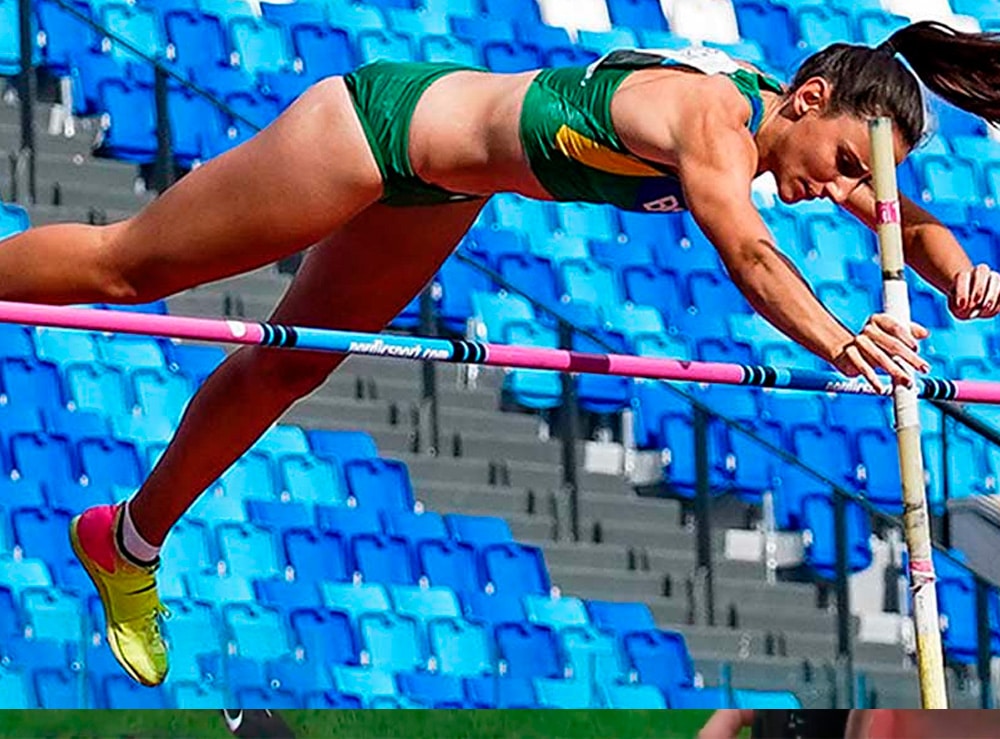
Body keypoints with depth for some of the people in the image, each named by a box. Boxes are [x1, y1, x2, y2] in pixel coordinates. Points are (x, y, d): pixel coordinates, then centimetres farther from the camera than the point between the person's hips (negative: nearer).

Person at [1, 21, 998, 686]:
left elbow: (907, 223, -1)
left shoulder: (790, 125, -10)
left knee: (283, 371, 22)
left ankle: (129, 544, 39)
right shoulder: (710, 114, -34)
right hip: (377, 124, -9)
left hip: (435, 189, 9)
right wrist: (838, 345, -63)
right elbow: (746, 254, -50)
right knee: (129, 264, 4)